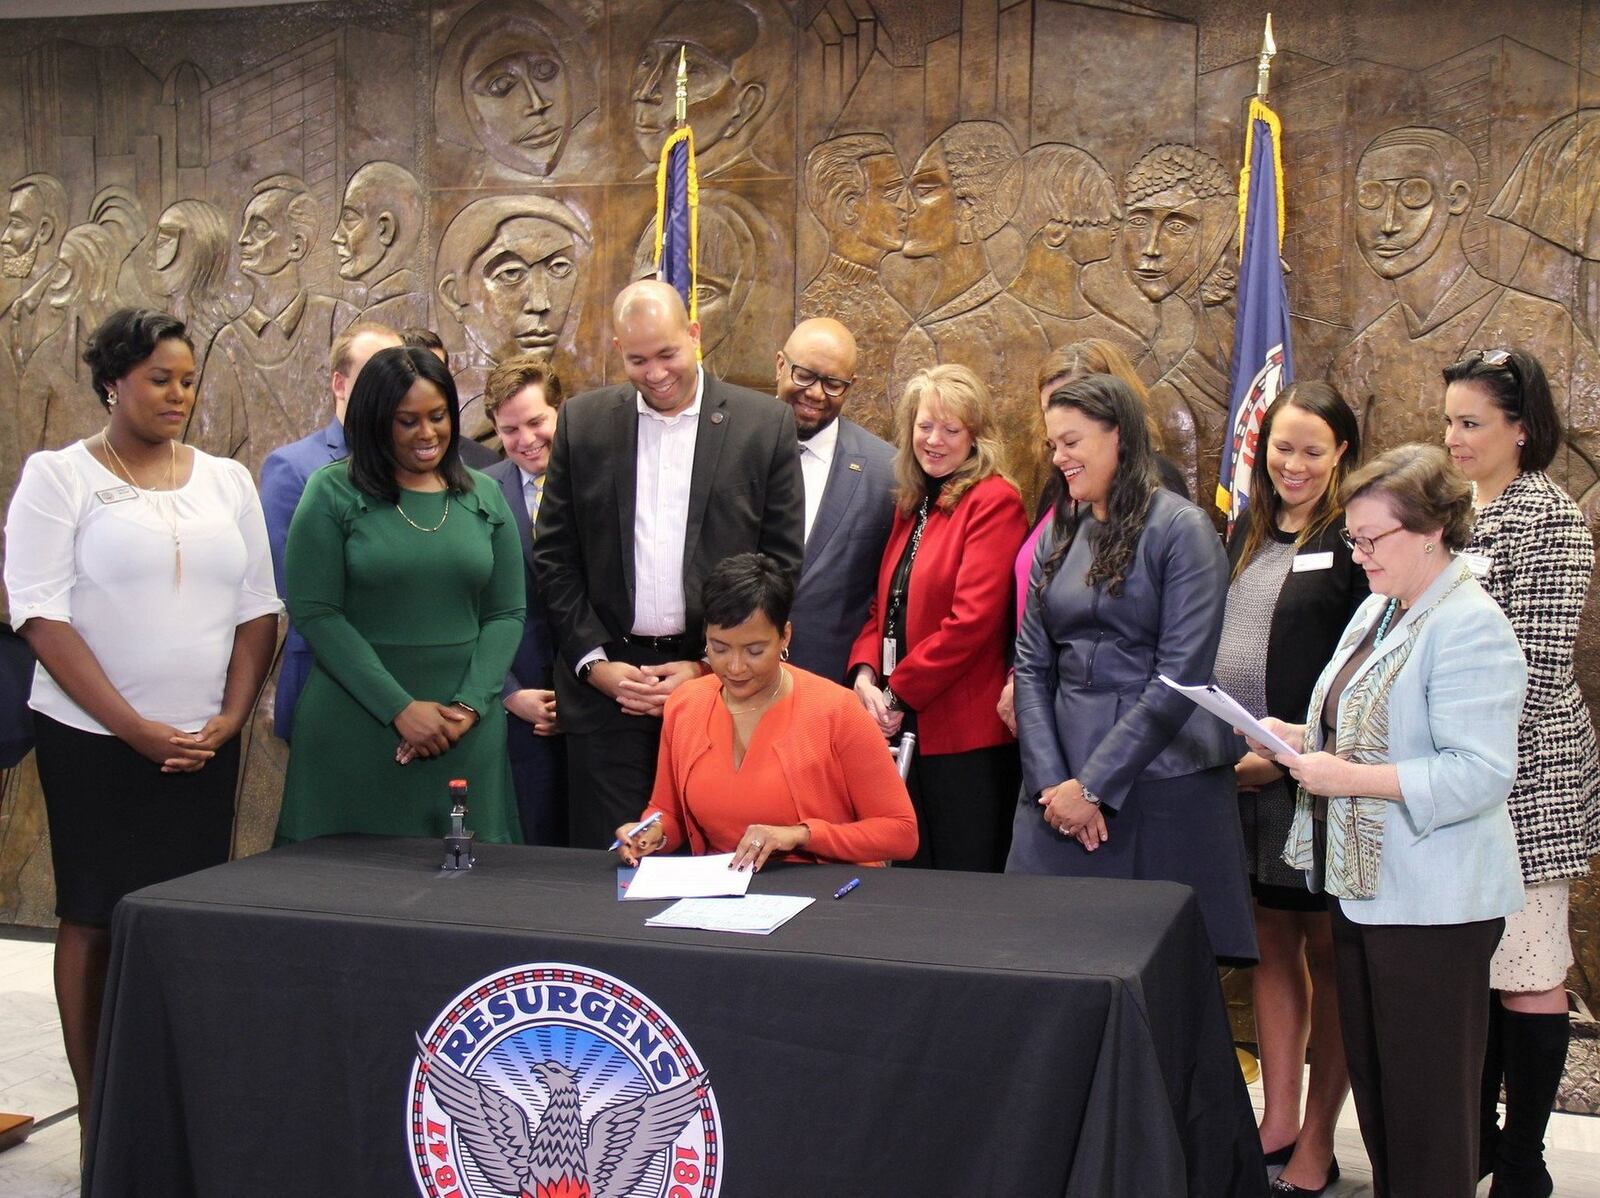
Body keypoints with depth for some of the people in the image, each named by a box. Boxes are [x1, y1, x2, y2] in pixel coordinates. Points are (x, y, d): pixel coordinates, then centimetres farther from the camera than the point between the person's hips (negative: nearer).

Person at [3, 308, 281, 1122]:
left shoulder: (226, 480, 10)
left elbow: (258, 609, 8)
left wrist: (230, 719, -5)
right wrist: (133, 728, -14)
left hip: (205, 744, 3)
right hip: (93, 740, -3)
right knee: (96, 918, 1)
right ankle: (99, 1114, 11)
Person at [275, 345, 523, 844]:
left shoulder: (484, 496, 10)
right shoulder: (333, 493, -1)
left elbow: (508, 613, 9)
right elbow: (314, 613, -7)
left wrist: (470, 705, -6)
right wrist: (401, 708, -12)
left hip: (467, 732, 3)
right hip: (355, 732, -3)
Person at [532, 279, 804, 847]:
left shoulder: (766, 424, 1)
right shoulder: (582, 421, 6)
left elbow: (781, 562, 0)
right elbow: (554, 558, 7)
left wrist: (710, 668, -5)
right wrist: (594, 663, -3)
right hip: (606, 684, 2)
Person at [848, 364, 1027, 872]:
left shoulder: (994, 502, -10)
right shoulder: (911, 505, 16)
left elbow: (973, 620, -18)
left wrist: (898, 695, -13)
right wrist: (865, 673, -2)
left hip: (966, 738, -8)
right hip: (906, 732, 8)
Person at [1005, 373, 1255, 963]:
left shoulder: (1181, 528, -7)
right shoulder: (1059, 533, 11)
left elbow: (1180, 675, -13)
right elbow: (1031, 664, 8)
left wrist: (1095, 784, -14)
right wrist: (1050, 780, -5)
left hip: (1161, 781, -5)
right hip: (1062, 785, 5)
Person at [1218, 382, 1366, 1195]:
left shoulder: (1354, 541, -9)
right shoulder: (1248, 533, 12)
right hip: (1237, 771, 6)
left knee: (1326, 952, 5)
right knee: (1271, 942, 13)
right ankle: (1275, 1125, 23)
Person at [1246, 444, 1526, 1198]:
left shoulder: (1469, 627, -17)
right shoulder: (1378, 610, 13)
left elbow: (1479, 773, -24)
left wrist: (1348, 777, -24)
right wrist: (1301, 740, 5)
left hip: (1430, 903, -9)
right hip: (1363, 883, 9)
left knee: (1425, 1094, 1)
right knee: (1371, 1078, 16)